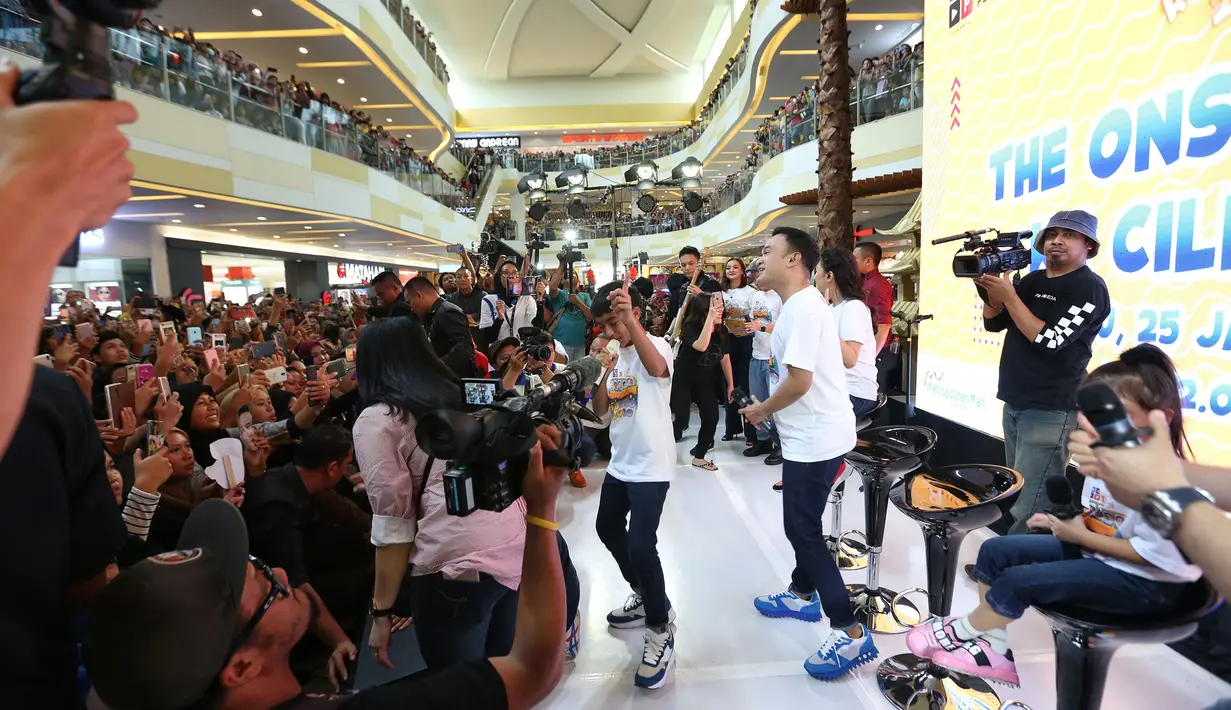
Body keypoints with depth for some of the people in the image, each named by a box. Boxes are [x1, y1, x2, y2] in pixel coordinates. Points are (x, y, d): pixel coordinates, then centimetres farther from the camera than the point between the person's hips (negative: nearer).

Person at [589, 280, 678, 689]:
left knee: (640, 545, -16)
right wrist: (605, 374, -9)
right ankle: (645, 597, 41)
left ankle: (661, 628, 7)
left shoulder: (656, 345, -13)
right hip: (620, 462, 9)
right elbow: (600, 410, 7)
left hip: (650, 465, -9)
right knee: (607, 529, 20)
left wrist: (630, 319, -49)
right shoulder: (617, 355, 9)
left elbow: (657, 368, -39)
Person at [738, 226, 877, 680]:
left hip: (816, 438, -10)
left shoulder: (802, 307, -22)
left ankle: (851, 634, 6)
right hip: (810, 434, 10)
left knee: (803, 530, -3)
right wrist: (769, 408, 7)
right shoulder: (801, 304, 11)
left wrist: (761, 410, -11)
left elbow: (799, 381, -26)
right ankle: (803, 595, 40)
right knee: (802, 523, 22)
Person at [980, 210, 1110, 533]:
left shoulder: (1089, 288, -8)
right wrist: (991, 289, -5)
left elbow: (1049, 340, -18)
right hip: (1014, 403, 8)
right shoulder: (1032, 280, 13)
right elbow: (994, 323, 12)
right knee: (1014, 496, 14)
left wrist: (1009, 296, -17)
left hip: (1050, 411, -7)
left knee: (1029, 512, -12)